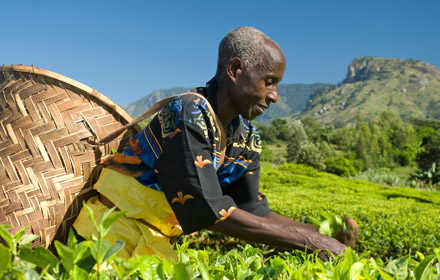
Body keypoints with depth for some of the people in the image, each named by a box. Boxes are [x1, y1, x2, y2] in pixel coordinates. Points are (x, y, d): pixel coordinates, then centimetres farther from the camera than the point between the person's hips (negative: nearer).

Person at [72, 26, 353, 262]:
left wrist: (318, 233, -10)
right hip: (114, 232, -7)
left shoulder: (248, 138, 1)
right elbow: (210, 211, -26)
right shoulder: (188, 116, -23)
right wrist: (308, 240, -22)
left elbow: (253, 211, 3)